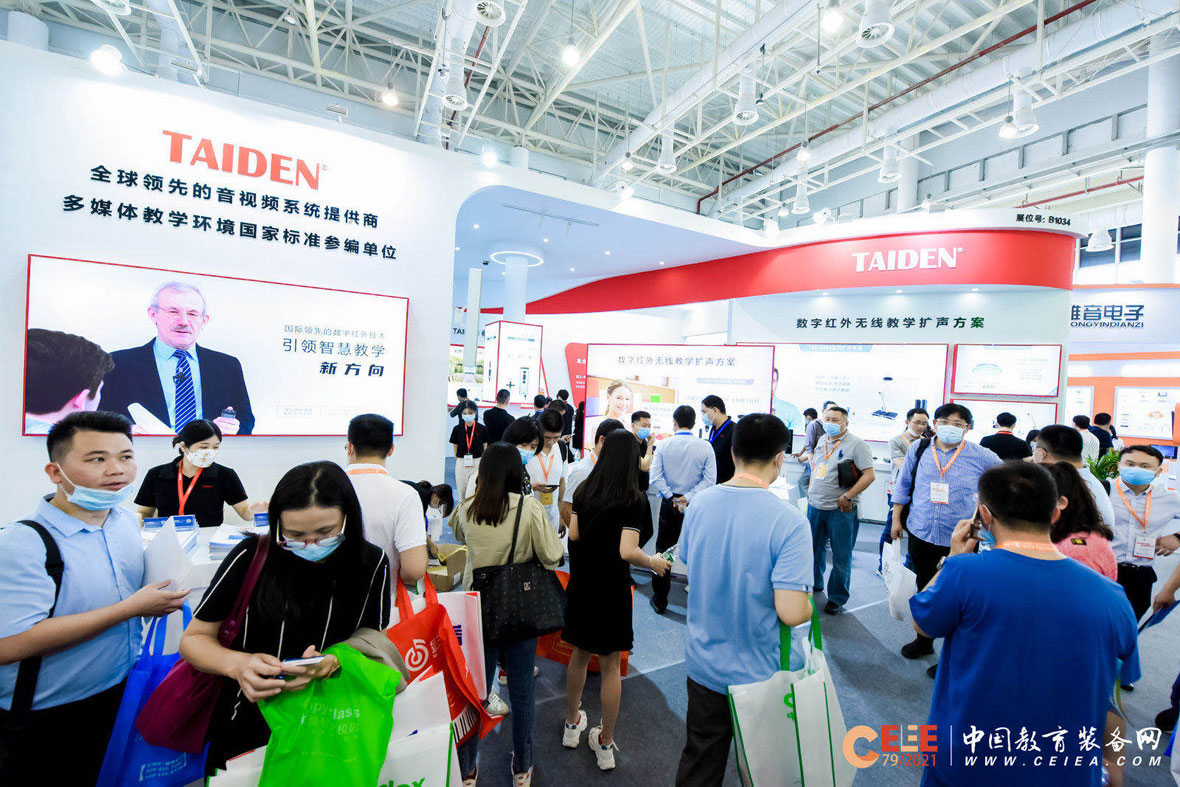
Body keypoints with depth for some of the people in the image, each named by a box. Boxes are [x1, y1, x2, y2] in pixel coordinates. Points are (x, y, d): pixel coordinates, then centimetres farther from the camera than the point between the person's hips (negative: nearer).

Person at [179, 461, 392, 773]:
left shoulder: (372, 564, -14)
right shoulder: (251, 556, -16)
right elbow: (193, 638, -6)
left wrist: (333, 663, -31)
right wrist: (237, 663, -27)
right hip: (246, 734, 0)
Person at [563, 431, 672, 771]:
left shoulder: (584, 491, -4)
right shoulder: (635, 499, -17)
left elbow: (573, 534, -2)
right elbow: (627, 552, -23)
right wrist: (653, 562, -5)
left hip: (581, 585, 4)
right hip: (612, 590, -4)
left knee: (580, 655, 23)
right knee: (611, 666, 13)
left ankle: (572, 724, 42)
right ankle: (606, 745, 28)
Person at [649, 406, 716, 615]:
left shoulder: (664, 445, -7)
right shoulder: (705, 447, -7)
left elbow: (655, 476, -11)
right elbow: (709, 479, -11)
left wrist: (672, 498, -8)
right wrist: (688, 498, -11)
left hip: (669, 504, 0)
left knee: (663, 550, 12)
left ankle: (659, 600, 21)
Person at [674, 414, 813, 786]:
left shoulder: (700, 503, -9)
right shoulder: (790, 522, -25)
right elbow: (791, 613, -26)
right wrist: (810, 607, -4)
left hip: (703, 664, 4)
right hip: (758, 672, -3)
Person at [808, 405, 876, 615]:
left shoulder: (856, 444, -11)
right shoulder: (822, 440, 9)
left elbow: (870, 475, -16)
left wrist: (847, 497, -17)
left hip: (841, 510, -6)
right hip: (815, 505, 6)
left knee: (841, 557, 5)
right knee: (815, 548, 20)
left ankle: (837, 599, 20)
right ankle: (814, 584, 40)